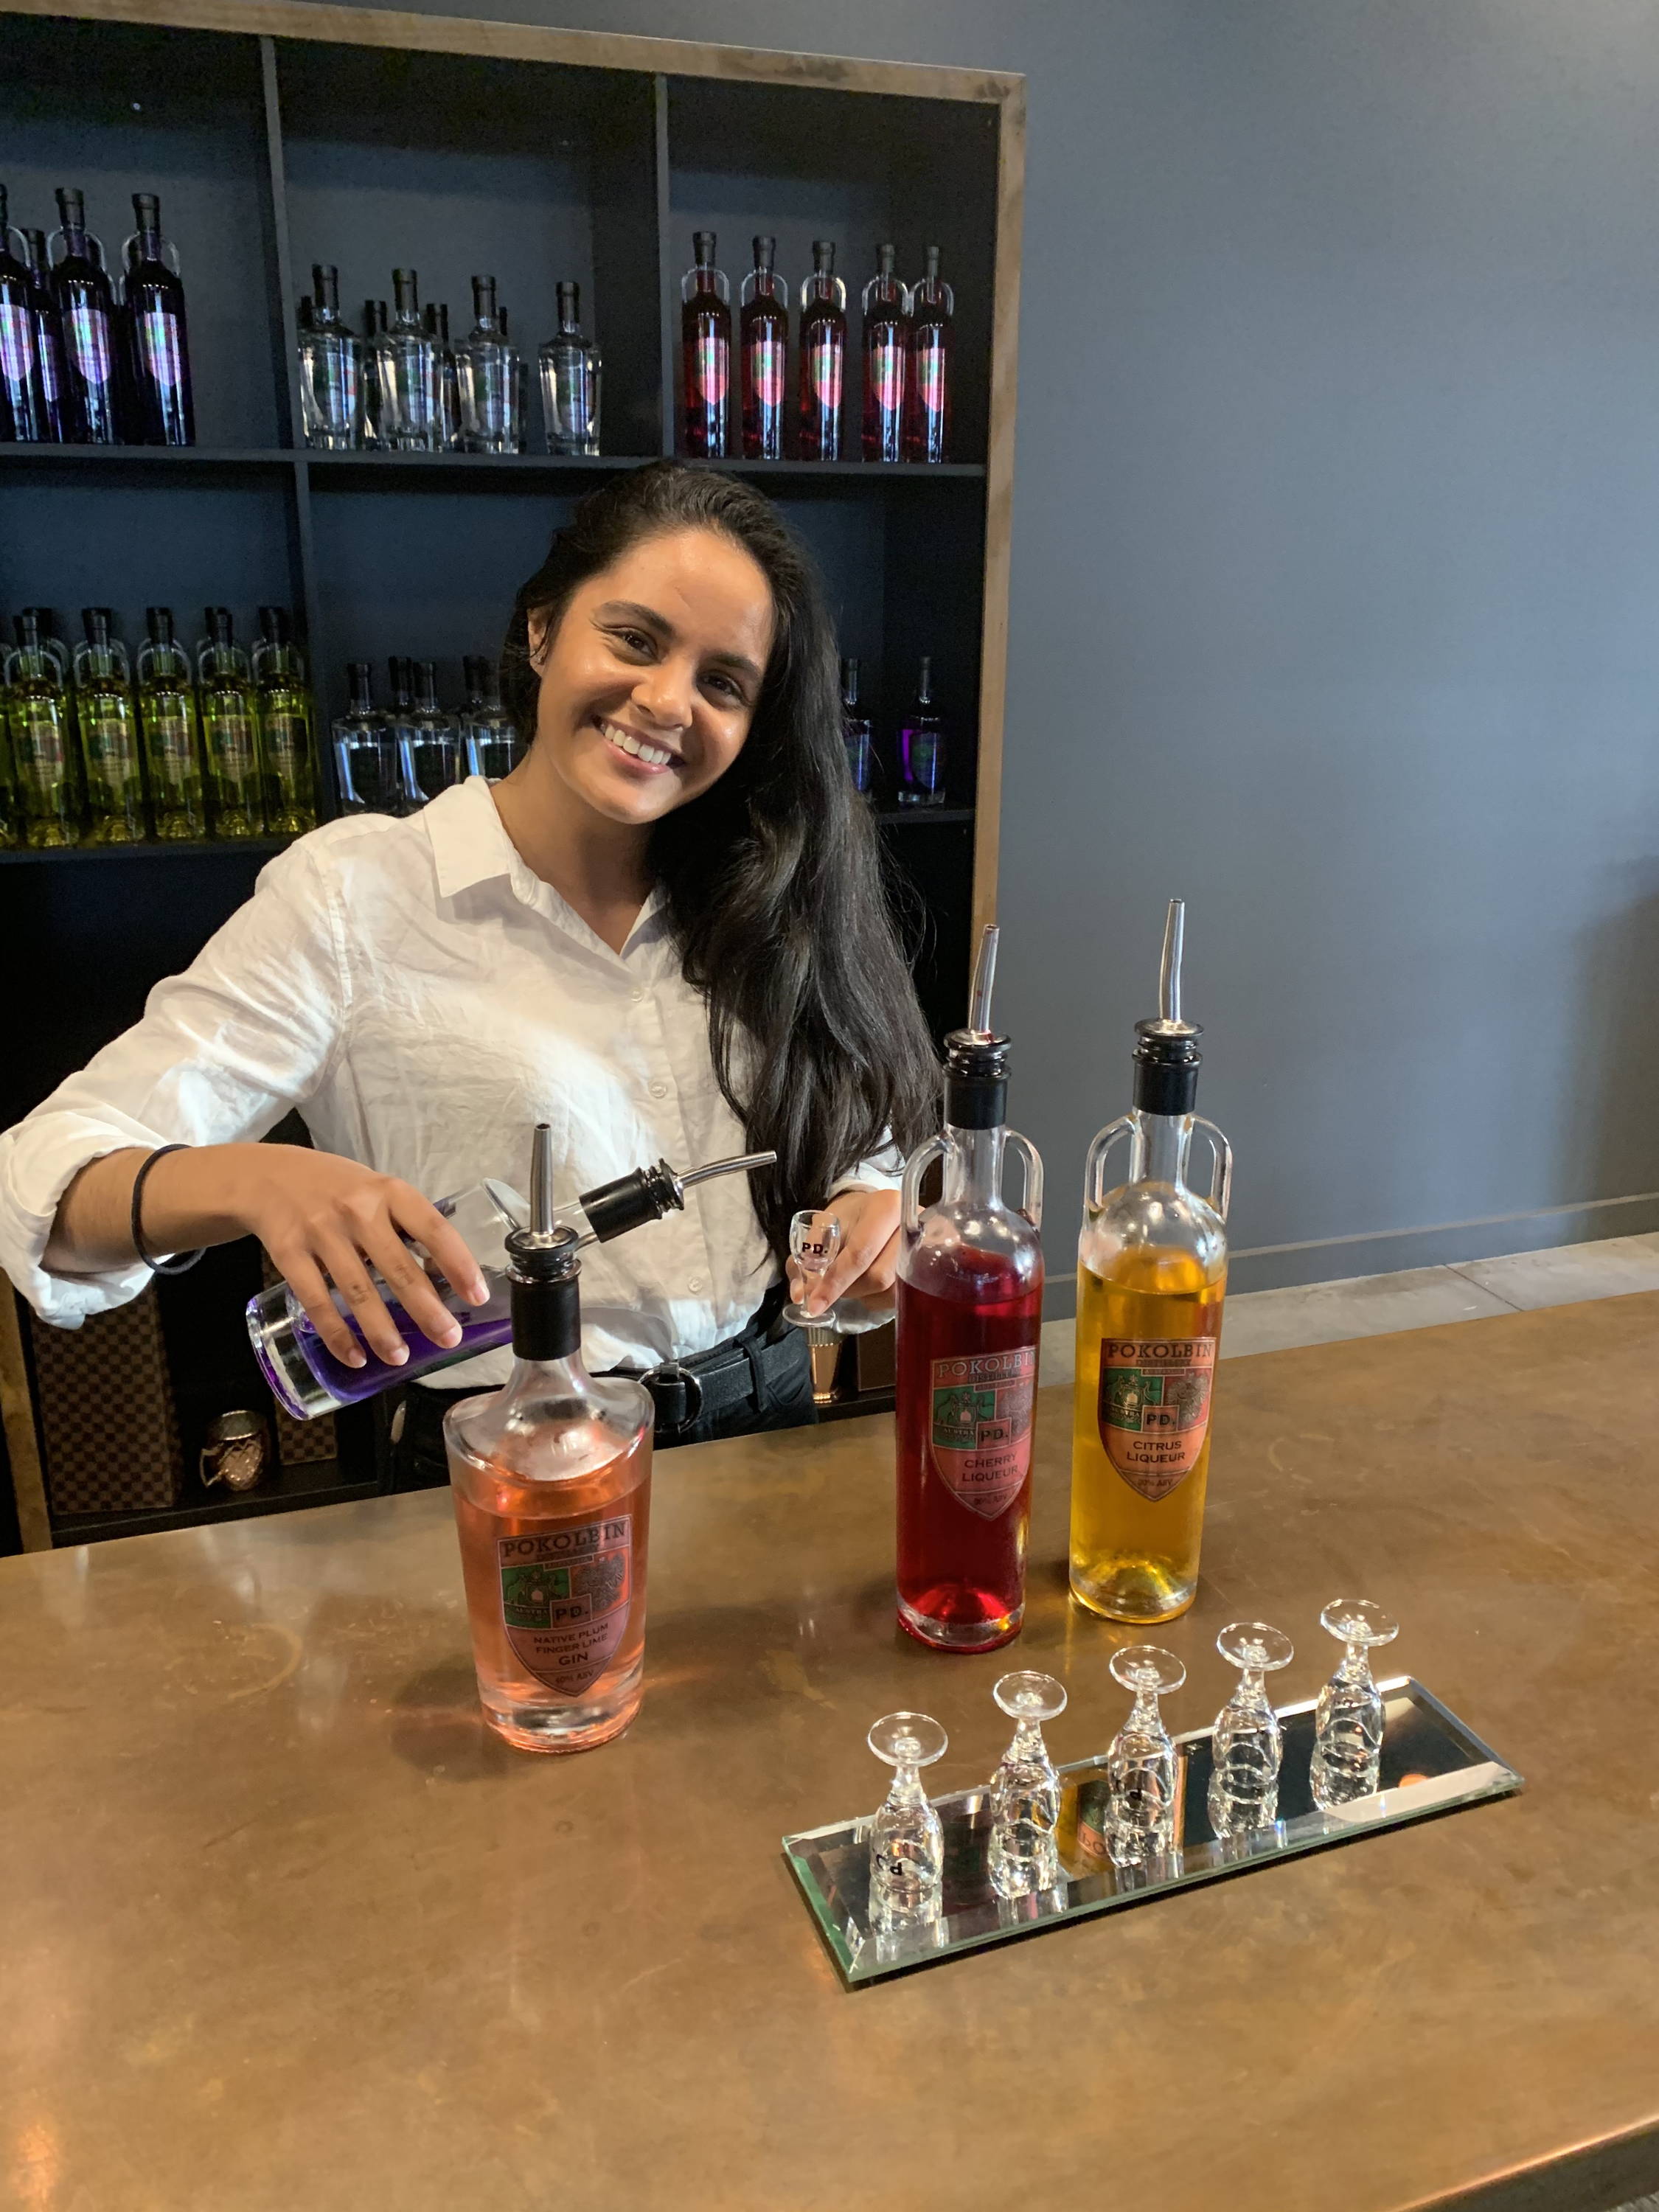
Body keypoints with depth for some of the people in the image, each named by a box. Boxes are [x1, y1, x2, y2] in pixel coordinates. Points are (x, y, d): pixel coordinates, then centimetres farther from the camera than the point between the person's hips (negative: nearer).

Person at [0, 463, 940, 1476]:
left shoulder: (762, 899, 6)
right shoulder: (354, 896, -6)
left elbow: (847, 1142, 15)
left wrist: (866, 1206, -8)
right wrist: (253, 1182, -31)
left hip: (771, 1424, 4)